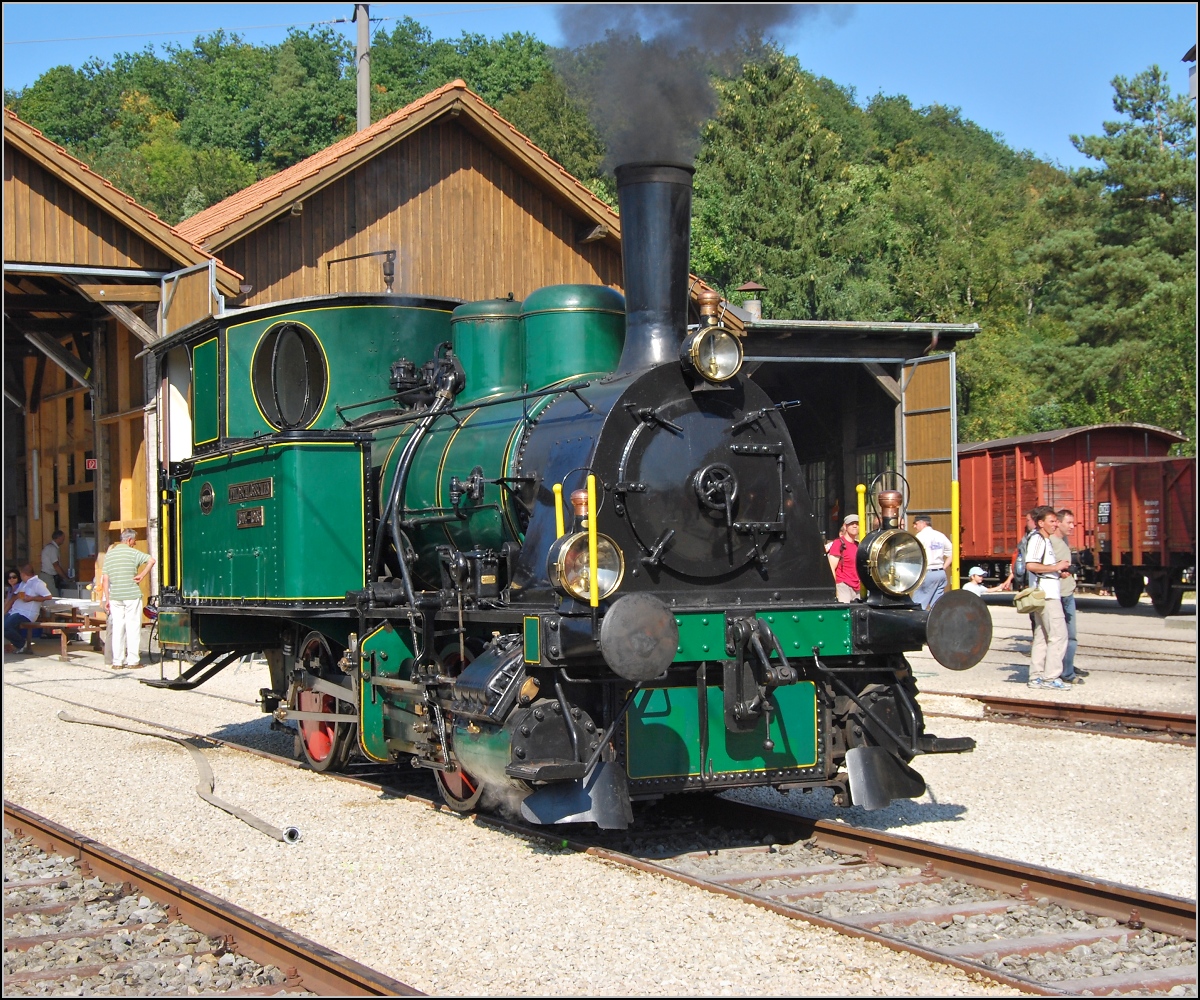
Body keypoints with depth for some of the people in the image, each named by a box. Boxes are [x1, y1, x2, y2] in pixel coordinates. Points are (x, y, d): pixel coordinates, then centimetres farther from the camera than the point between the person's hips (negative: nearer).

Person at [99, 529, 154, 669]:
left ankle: (117, 661, 7)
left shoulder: (109, 554, 10)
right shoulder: (133, 552, -4)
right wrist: (142, 575, -9)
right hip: (132, 595, -4)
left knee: (117, 627, 7)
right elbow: (151, 561, -18)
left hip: (115, 596, 4)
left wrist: (107, 599, 11)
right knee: (133, 626, 1)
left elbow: (105, 579, 8)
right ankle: (133, 660, 0)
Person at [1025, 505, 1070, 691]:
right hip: (1046, 594, -11)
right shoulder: (1037, 539, -11)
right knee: (1058, 634, -11)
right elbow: (1030, 565, -24)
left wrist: (1059, 570, 11)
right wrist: (1055, 567, -18)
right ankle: (1051, 677, -11)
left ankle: (1036, 677, 13)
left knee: (1042, 636, 11)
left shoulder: (1047, 541, 20)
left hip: (1049, 593, 11)